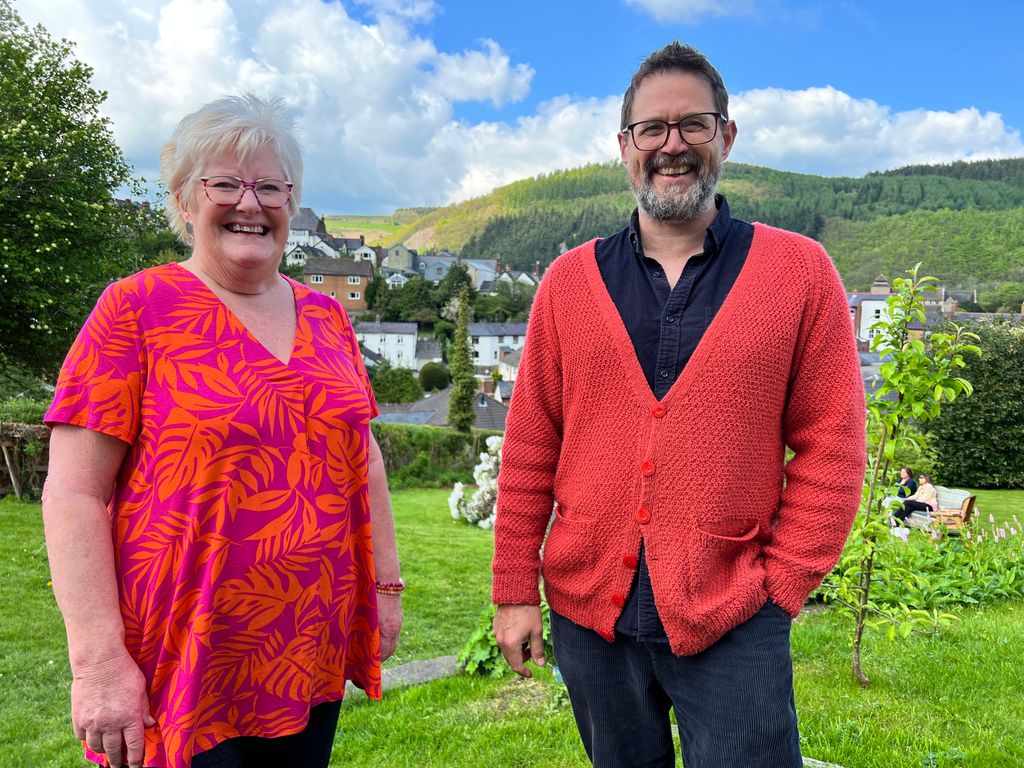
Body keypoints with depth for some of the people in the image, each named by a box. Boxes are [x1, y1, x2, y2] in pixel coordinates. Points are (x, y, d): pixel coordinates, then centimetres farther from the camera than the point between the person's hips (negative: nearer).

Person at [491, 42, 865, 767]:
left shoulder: (800, 272, -3)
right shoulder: (569, 280, 3)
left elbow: (830, 445, -3)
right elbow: (530, 445, 3)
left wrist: (782, 586, -6)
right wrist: (515, 589, 3)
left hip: (733, 624, -2)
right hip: (586, 610, 3)